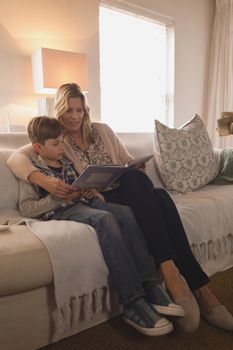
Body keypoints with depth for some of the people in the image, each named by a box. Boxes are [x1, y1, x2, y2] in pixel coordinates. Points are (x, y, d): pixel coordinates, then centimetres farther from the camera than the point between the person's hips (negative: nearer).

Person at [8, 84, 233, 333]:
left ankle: (199, 288, -30)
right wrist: (43, 179, -27)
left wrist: (137, 167, -5)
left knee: (159, 195, -30)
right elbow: (15, 158, -7)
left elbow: (128, 161, 20)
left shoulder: (102, 130, 18)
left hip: (126, 192, 4)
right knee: (134, 179, -35)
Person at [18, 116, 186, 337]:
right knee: (105, 219, -35)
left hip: (83, 204, 6)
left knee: (125, 212, -23)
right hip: (61, 212, -6)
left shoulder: (67, 163, 24)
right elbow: (26, 208, -5)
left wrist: (93, 192, 5)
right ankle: (133, 302, -36)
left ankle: (150, 286, -26)